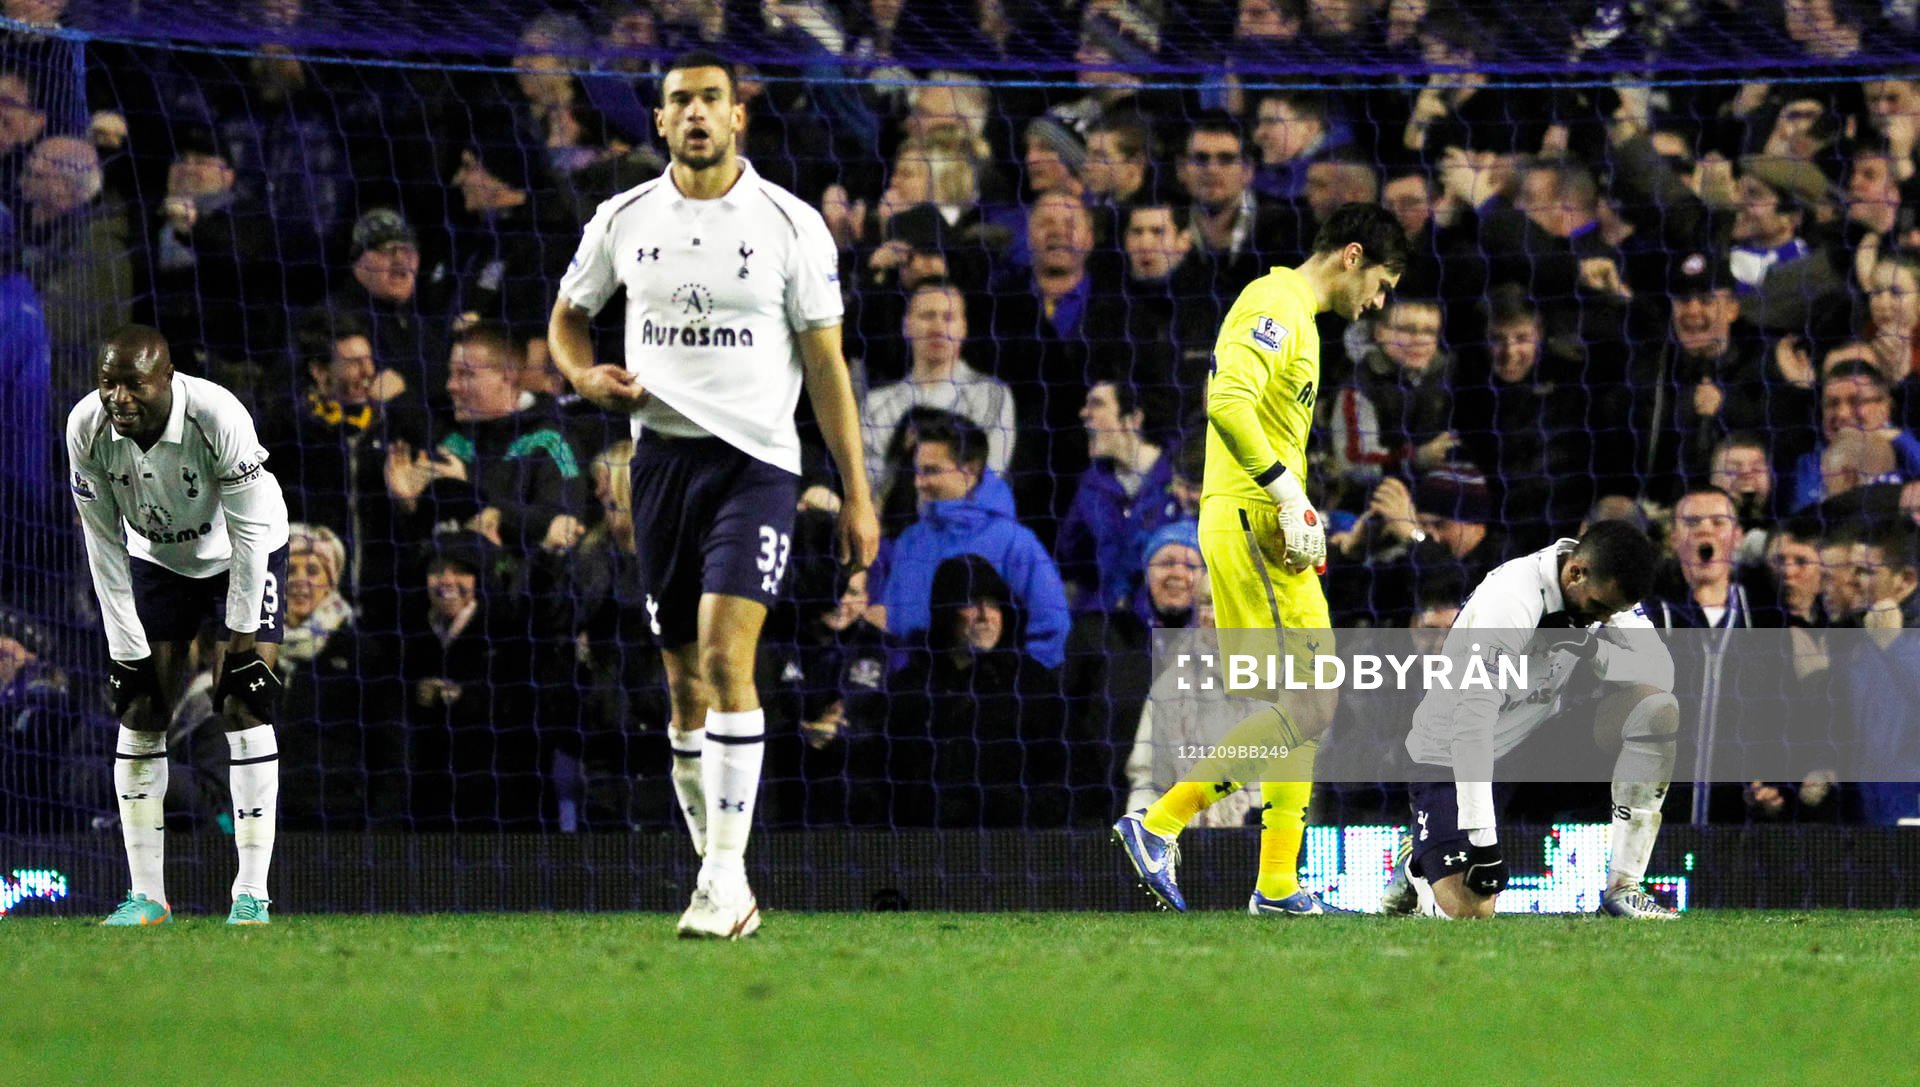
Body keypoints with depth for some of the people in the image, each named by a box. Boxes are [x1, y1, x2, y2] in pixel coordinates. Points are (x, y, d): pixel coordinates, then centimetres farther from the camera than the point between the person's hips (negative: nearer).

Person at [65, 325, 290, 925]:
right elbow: (105, 549, -15)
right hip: (158, 557, 3)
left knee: (243, 708, -13)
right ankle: (146, 894, 3)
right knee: (141, 712, -4)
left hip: (244, 557, -3)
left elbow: (249, 533, -26)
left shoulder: (219, 418, -36)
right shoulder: (88, 429, -25)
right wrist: (128, 650, -15)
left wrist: (241, 643, -23)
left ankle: (252, 893, -9)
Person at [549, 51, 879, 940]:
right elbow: (567, 317, 21)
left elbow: (825, 363, 2)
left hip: (755, 459, -4)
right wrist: (587, 376, -2)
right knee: (685, 682, 6)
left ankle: (726, 872, -19)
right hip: (661, 456, 4)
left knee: (726, 655, -19)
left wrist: (856, 492, 0)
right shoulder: (624, 220, 7)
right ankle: (722, 886, 15)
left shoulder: (789, 225, -1)